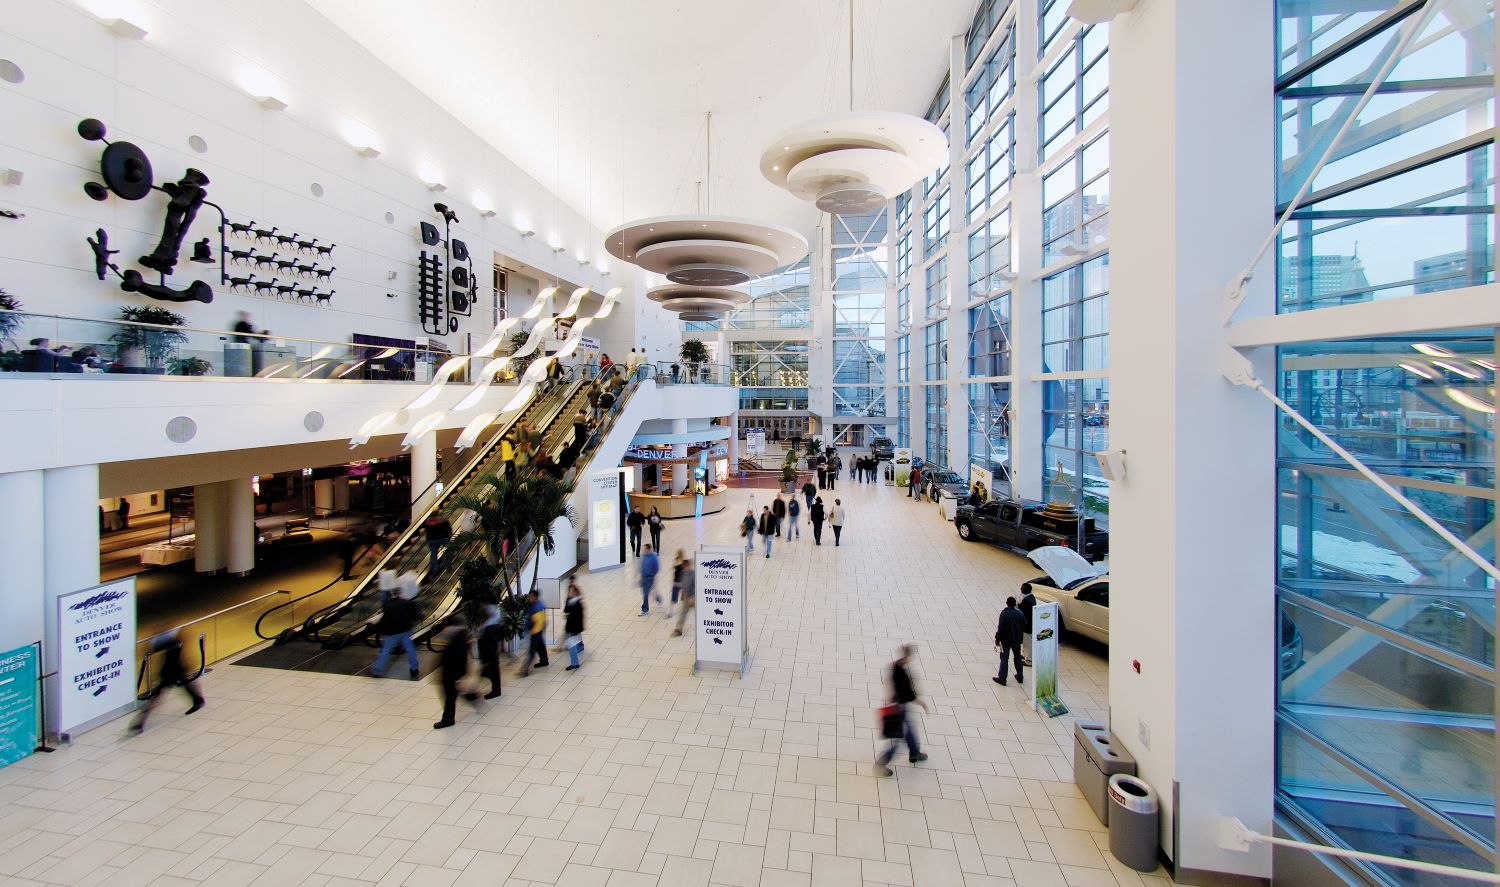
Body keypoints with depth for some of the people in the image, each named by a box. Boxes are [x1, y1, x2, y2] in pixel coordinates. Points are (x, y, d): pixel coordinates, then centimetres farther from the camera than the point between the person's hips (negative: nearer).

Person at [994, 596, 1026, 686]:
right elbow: (1024, 626, 4)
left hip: (1006, 640, -4)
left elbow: (1001, 628, -19)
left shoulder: (1004, 613, -20)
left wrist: (997, 639, -9)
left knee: (1004, 658, 1)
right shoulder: (1020, 613, -6)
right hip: (1017, 640, 5)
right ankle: (1020, 677, 30)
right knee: (1017, 657, 19)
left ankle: (1002, 678, 3)